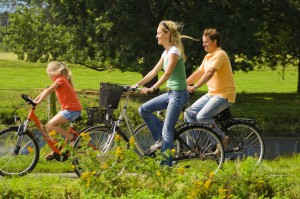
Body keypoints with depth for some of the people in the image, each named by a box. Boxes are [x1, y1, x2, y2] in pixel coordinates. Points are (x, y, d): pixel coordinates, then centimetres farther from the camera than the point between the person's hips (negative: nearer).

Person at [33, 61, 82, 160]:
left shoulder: (60, 80, -12)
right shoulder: (59, 80, 17)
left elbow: (48, 91, -20)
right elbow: (46, 91, 16)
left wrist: (38, 102, -24)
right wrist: (35, 100, 8)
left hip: (72, 110, -10)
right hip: (67, 108, 10)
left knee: (51, 125, -20)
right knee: (49, 126, 6)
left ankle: (72, 138, -12)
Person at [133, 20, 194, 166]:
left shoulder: (174, 52, -15)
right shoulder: (166, 53, 14)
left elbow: (167, 74, -24)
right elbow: (154, 72, 17)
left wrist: (152, 89, -31)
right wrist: (137, 85, 14)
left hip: (179, 94, -9)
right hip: (171, 93, 9)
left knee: (167, 131, -8)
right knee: (144, 109, 4)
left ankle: (166, 166, -5)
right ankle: (160, 139, 11)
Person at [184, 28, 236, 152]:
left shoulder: (219, 55, -14)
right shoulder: (208, 57, 16)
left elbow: (210, 73, -28)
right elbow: (198, 73, 18)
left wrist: (194, 87, -36)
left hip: (224, 95, -9)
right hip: (212, 93, 9)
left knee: (202, 116, -25)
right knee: (189, 113, -1)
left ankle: (223, 139, -9)